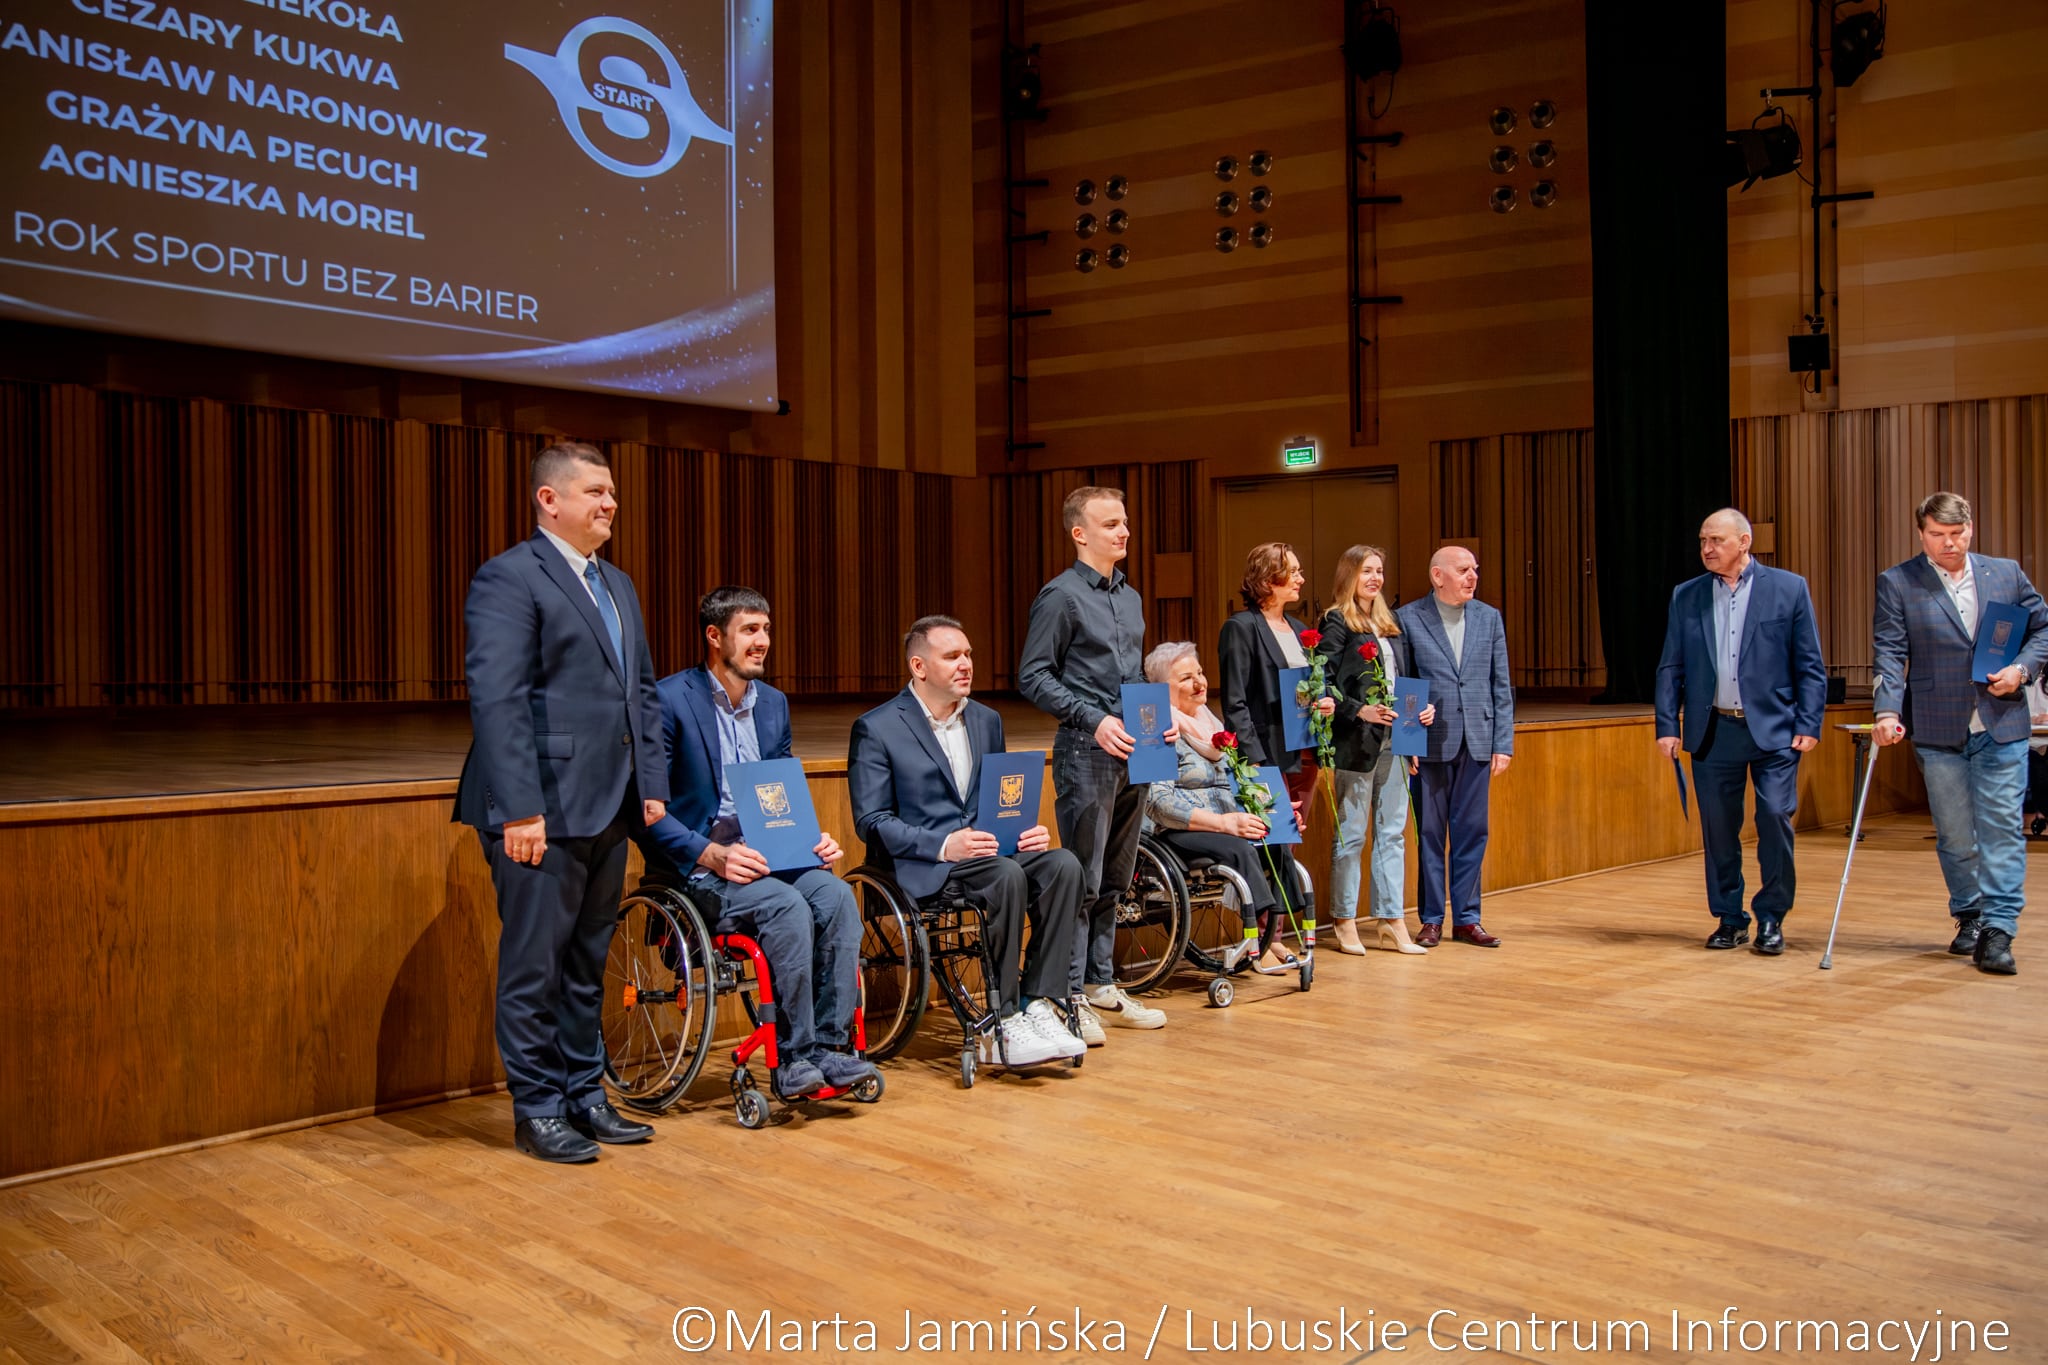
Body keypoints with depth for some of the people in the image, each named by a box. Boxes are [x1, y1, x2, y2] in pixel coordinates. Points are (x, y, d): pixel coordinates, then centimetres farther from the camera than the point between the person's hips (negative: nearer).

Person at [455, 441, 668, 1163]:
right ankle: (537, 1110, 13)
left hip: (607, 809, 8)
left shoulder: (618, 586, 18)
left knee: (587, 963, 16)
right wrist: (519, 810, -21)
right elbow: (496, 701, -16)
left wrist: (652, 784, 11)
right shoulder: (509, 578, -8)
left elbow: (643, 693, 21)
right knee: (535, 968, 2)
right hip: (544, 813, -8)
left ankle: (585, 1095, 26)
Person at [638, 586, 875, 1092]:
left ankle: (829, 1045, -18)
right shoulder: (669, 700, -7)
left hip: (763, 856, 6)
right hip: (695, 865, -6)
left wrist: (814, 838, -1)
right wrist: (712, 854, -22)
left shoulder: (774, 704, 14)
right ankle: (793, 1057, -19)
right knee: (788, 907, -31)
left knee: (836, 895, -23)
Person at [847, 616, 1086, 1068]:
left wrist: (1027, 830, -3)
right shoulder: (876, 729, -3)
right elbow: (870, 821, -8)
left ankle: (1040, 1007, -24)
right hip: (920, 864, -6)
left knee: (1063, 865, -23)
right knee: (1008, 876, -33)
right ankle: (1002, 1026, -26)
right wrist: (943, 845, -22)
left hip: (987, 845, 6)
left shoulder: (986, 721, 17)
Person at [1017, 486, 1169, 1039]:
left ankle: (1101, 985, 23)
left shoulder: (1130, 597, 16)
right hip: (1085, 751, -8)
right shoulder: (1061, 596, -7)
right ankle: (1071, 997, 3)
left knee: (1115, 878, 13)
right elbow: (1033, 676, -11)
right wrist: (1094, 720, -18)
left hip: (1133, 752, 8)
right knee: (1084, 879, -5)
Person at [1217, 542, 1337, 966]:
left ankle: (1274, 935, 18)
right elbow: (1235, 703, -11)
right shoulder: (1241, 628, -7)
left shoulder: (1298, 630, 17)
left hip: (1303, 755, 8)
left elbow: (1318, 684, 25)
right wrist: (1253, 759, -19)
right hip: (1269, 756, -8)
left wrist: (1329, 701, 1)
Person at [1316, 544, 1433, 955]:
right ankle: (1344, 923, 10)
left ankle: (1390, 922, 14)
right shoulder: (1337, 623, -5)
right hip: (1357, 742, -7)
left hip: (1395, 741, 7)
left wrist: (1423, 708, 3)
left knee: (1393, 833, 8)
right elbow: (1323, 684, -11)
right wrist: (1360, 711, -21)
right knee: (1351, 834, 0)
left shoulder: (1391, 624, 17)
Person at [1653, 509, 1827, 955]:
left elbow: (1810, 666, 1)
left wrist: (1809, 726, -6)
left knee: (1775, 819, -7)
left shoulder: (1788, 588, 2)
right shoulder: (1686, 596, 8)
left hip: (1772, 729, -2)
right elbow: (1670, 668, 8)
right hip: (1713, 731, 2)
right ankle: (1730, 919, 18)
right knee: (1718, 829, 5)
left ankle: (1771, 918, 9)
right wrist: (1667, 726, 1)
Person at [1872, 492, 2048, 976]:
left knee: (2001, 826, -5)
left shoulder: (2007, 574, 8)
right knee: (1954, 834, 7)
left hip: (2001, 725, 1)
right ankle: (1969, 918, 24)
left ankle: (1998, 930, -3)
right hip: (1938, 731, -1)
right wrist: (1888, 710, -18)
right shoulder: (1897, 583, 0)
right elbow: (1889, 654, -6)